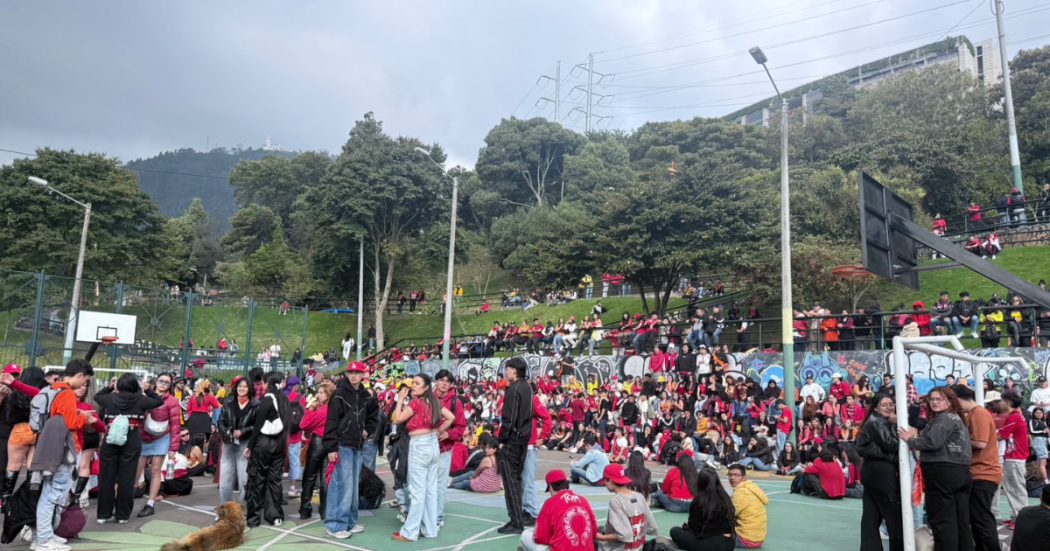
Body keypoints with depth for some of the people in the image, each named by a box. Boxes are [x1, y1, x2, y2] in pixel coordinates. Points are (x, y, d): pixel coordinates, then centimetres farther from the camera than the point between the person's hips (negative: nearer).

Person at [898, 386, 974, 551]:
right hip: (960, 472, 10)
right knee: (961, 520, 12)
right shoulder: (956, 418, 23)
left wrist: (910, 440, -6)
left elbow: (932, 442, -19)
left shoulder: (944, 418, -9)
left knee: (942, 520, -5)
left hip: (943, 473, -10)